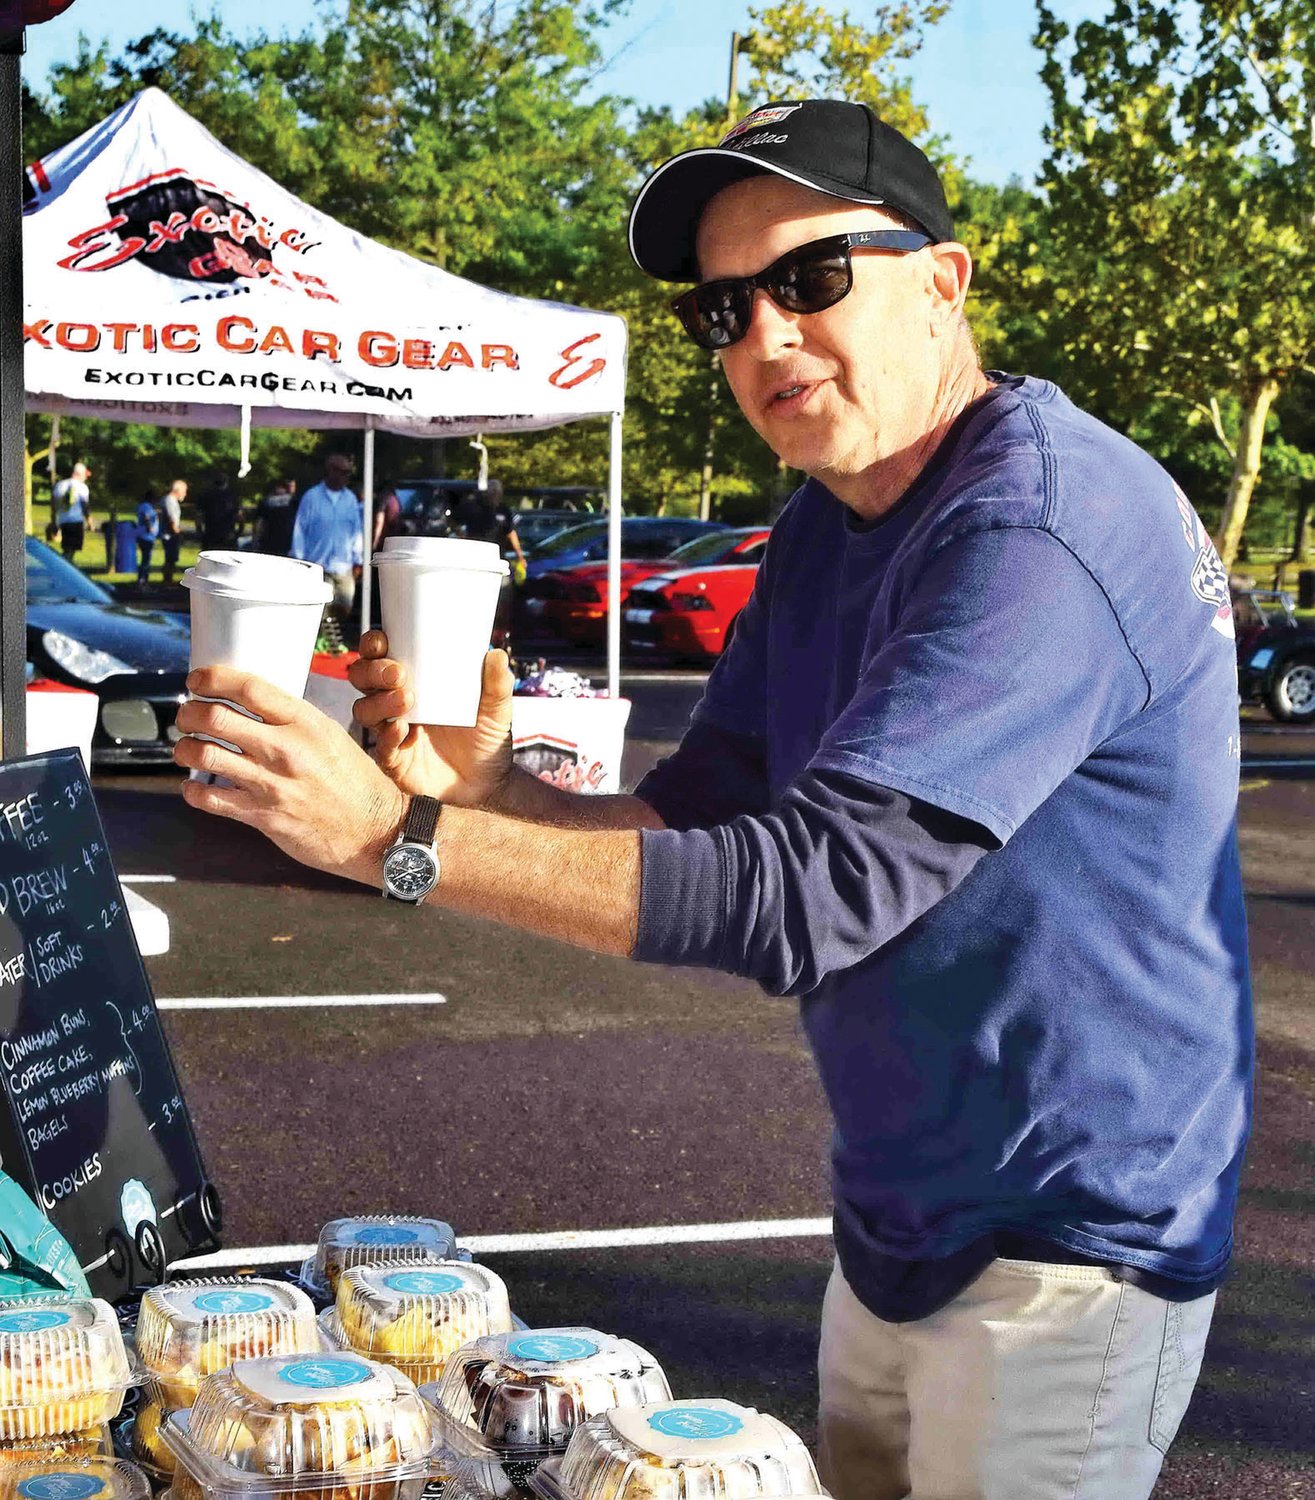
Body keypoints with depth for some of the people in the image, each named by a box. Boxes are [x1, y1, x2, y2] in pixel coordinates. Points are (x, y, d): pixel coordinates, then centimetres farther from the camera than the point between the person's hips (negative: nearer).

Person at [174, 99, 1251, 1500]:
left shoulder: (1050, 530, -26)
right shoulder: (822, 537, 6)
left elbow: (813, 893, -32)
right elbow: (701, 824, 5)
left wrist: (401, 834, -34)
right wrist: (485, 786, -14)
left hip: (1071, 1240, -8)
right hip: (901, 1217, 8)